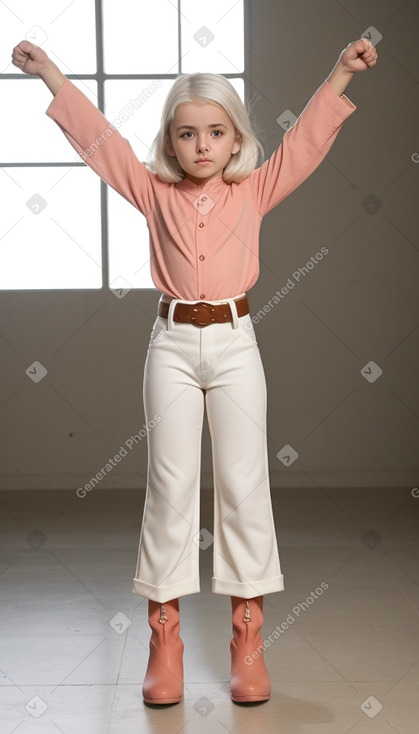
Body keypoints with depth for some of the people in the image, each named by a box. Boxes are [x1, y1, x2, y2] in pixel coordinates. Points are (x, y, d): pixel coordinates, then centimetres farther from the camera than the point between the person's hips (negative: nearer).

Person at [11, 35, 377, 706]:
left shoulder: (254, 192, 6)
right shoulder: (155, 193, 7)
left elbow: (307, 138, 4)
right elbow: (98, 137, 8)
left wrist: (342, 72, -2)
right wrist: (49, 72, 9)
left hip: (234, 342, 0)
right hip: (172, 344, 0)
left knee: (245, 485, 1)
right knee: (170, 485, 2)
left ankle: (248, 634, 9)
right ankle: (164, 635, 9)